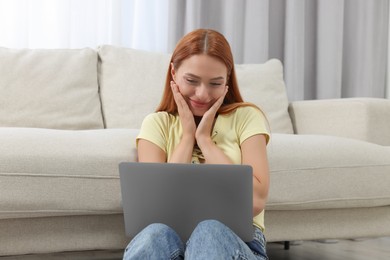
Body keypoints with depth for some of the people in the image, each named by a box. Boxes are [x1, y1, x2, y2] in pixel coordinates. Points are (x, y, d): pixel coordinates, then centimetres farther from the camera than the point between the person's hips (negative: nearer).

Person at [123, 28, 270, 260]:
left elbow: (256, 201, -8)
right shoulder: (157, 124, 10)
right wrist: (187, 135, -2)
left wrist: (204, 137, -4)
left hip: (237, 239, -1)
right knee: (156, 234, -35)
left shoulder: (246, 117, 6)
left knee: (209, 231, -36)